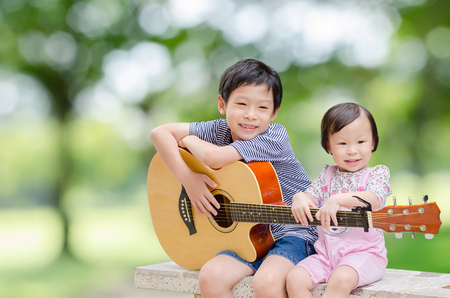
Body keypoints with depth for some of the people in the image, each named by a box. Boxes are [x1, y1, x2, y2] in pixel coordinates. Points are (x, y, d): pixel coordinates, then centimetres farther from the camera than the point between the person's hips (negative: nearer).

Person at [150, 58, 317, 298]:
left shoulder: (275, 137, -18)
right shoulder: (221, 130, 0)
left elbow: (213, 157, -28)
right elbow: (160, 132, -3)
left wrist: (190, 140, -6)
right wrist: (188, 178, -12)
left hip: (292, 234, -5)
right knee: (210, 277, -20)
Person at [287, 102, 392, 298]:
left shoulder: (378, 173, 1)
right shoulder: (327, 174, 16)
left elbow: (374, 200, -18)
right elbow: (311, 196, 6)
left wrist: (338, 199, -35)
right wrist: (299, 198, -21)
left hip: (363, 251, -5)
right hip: (327, 252, 5)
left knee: (340, 280, -34)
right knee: (295, 279, -18)